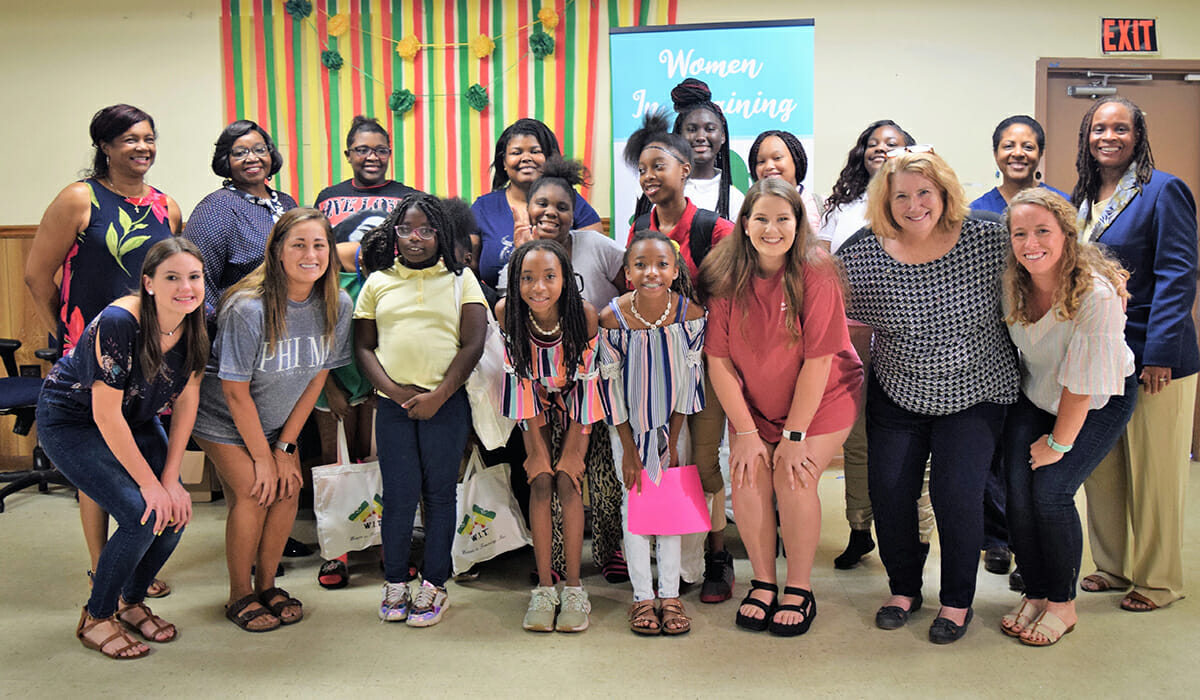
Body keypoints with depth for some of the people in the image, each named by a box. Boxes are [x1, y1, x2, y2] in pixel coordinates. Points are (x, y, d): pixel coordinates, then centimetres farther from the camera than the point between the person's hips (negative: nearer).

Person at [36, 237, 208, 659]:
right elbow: (106, 414, -27)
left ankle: (131, 602, 19)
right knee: (141, 517, -18)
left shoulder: (196, 326, -14)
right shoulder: (120, 322, -32)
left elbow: (186, 402, -7)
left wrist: (171, 478, -11)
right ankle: (96, 618, 6)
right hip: (70, 420, -6)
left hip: (136, 420, 6)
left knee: (176, 511, -8)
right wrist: (149, 482, -22)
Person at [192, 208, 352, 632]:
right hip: (223, 418, -4)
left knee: (288, 489, -6)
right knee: (253, 493, -14)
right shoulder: (247, 309, -30)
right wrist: (262, 457, -16)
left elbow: (316, 379, -6)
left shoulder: (337, 306, -15)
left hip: (278, 419, 5)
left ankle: (267, 585, 14)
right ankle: (240, 596, 6)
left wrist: (285, 447, -6)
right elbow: (236, 393, -22)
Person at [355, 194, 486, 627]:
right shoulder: (378, 282, 12)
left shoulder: (460, 280, 7)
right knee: (399, 494, 2)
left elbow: (473, 344, -1)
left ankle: (433, 587, 13)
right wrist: (394, 390, -6)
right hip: (393, 403, 2)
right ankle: (395, 586, 16)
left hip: (447, 403, -1)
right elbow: (363, 346, 10)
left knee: (439, 493, 3)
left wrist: (438, 395, -10)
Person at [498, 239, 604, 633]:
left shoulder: (583, 313, -30)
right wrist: (536, 449, -15)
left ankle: (574, 588, -1)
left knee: (568, 482, -9)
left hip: (575, 397, -1)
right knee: (540, 483, -6)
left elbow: (585, 377, -19)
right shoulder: (507, 313, -25)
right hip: (534, 398, 1)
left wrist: (573, 450, -16)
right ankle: (544, 587, 1)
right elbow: (522, 378, -17)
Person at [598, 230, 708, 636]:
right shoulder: (612, 318, -20)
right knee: (634, 501, 3)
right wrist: (629, 448, -9)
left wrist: (673, 442, -6)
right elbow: (610, 381, -12)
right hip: (630, 422, 0)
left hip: (672, 420, 1)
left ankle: (670, 595, 16)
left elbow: (690, 376, -8)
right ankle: (642, 597, 15)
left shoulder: (691, 313, -18)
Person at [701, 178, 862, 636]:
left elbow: (818, 360, -20)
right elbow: (719, 359, -10)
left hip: (823, 398, -3)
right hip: (753, 402, 3)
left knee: (794, 480, -17)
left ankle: (799, 589, 5)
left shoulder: (816, 273, -21)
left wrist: (795, 435, -18)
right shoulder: (727, 278, -12)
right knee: (748, 476, -13)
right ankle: (763, 583, 8)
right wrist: (746, 432, -12)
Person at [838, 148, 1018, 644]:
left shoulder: (988, 241, -12)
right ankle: (904, 589, 25)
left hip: (974, 394, -1)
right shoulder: (862, 256, -10)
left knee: (956, 491, -10)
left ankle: (958, 600, 15)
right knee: (888, 490, -2)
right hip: (897, 394, 2)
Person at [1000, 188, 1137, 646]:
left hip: (1100, 401, -4)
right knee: (1018, 490, -9)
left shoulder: (1097, 294, -31)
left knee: (1050, 492, -14)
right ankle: (1035, 594, 11)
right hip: (1035, 396, 5)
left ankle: (1063, 604, 7)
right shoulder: (1011, 283, -14)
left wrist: (1059, 443, -16)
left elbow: (1083, 381, -25)